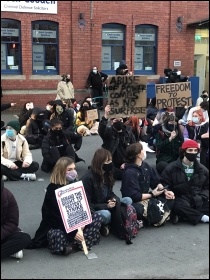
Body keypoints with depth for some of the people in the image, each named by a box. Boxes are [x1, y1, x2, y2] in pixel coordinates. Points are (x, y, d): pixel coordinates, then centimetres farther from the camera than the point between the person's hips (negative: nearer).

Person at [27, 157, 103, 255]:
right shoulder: (53, 189, -15)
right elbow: (58, 216, -21)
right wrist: (72, 233, -28)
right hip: (55, 226, -7)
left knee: (98, 217, -11)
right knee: (59, 236, -41)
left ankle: (77, 243, -23)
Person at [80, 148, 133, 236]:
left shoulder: (107, 174, 3)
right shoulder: (88, 178, -20)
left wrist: (114, 199, -11)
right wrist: (106, 206, -26)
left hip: (105, 206, 8)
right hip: (92, 211, -8)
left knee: (128, 200, -9)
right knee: (106, 214, -38)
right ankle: (102, 226, -5)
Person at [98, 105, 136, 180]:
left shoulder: (128, 132, 5)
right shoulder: (108, 131, -4)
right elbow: (101, 130, -30)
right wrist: (106, 116, -44)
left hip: (125, 164, 4)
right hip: (111, 164, -4)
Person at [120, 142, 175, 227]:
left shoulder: (145, 165, 2)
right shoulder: (130, 172, -22)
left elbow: (156, 182, 9)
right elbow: (134, 196, -24)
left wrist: (164, 191, -11)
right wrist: (152, 194, -15)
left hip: (147, 197, 8)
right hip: (135, 202, -8)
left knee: (170, 197, -5)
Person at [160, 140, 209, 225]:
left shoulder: (203, 170, 10)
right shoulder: (171, 168, 0)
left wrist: (202, 197, -3)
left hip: (198, 201, 4)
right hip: (180, 199, -3)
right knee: (178, 206, -38)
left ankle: (184, 215, -22)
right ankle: (202, 217, -23)